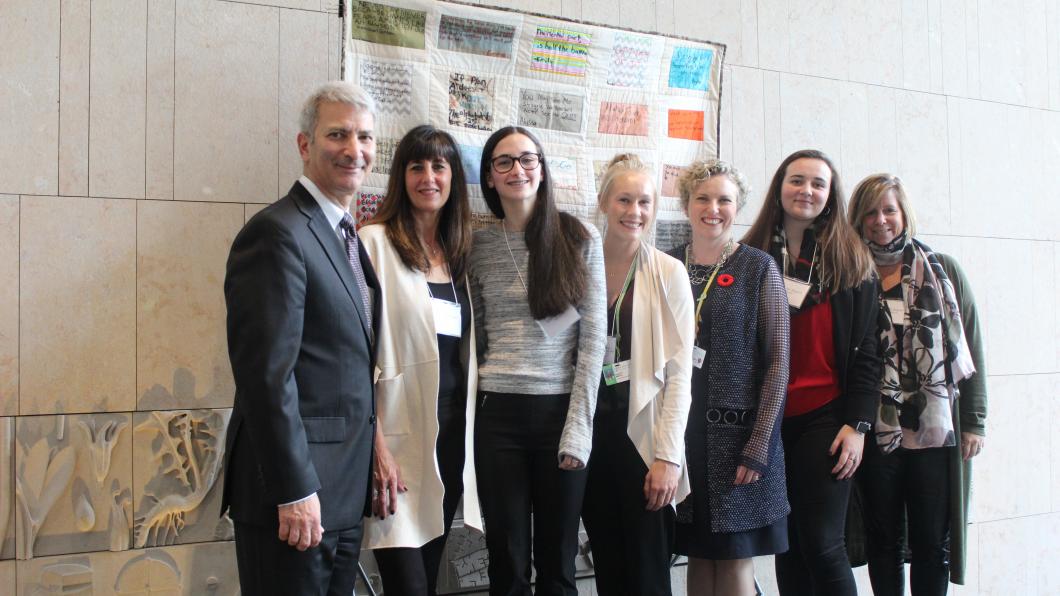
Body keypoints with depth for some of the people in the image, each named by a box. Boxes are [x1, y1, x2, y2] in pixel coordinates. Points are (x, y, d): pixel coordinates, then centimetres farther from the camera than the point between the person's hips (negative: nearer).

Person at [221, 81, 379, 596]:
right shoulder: (278, 233, -14)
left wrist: (373, 458, 14)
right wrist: (295, 492, -20)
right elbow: (267, 375, -20)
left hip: (344, 490, 9)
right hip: (295, 486, -9)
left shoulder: (348, 237, 15)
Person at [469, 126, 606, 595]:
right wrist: (469, 414, 2)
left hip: (562, 410, -1)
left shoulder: (580, 239, 1)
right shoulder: (479, 246, 6)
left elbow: (593, 339, -2)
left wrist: (579, 427, -9)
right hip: (499, 414, 1)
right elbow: (474, 337, 10)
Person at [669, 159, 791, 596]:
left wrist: (759, 445, -11)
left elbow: (777, 362, -5)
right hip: (682, 431, 3)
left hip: (738, 432, -3)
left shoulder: (758, 269, -2)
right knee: (699, 552, 10)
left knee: (736, 558, 2)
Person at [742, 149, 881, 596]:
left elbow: (865, 349, 0)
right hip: (768, 418, 2)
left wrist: (858, 424, -8)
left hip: (826, 416, -2)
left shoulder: (850, 261, 2)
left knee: (822, 544, -5)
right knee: (788, 545, 10)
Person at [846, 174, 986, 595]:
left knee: (932, 543, 5)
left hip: (937, 430, 0)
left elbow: (971, 348, 5)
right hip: (875, 431, 0)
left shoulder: (944, 272, 4)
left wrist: (974, 421, 1)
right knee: (882, 538, 10)